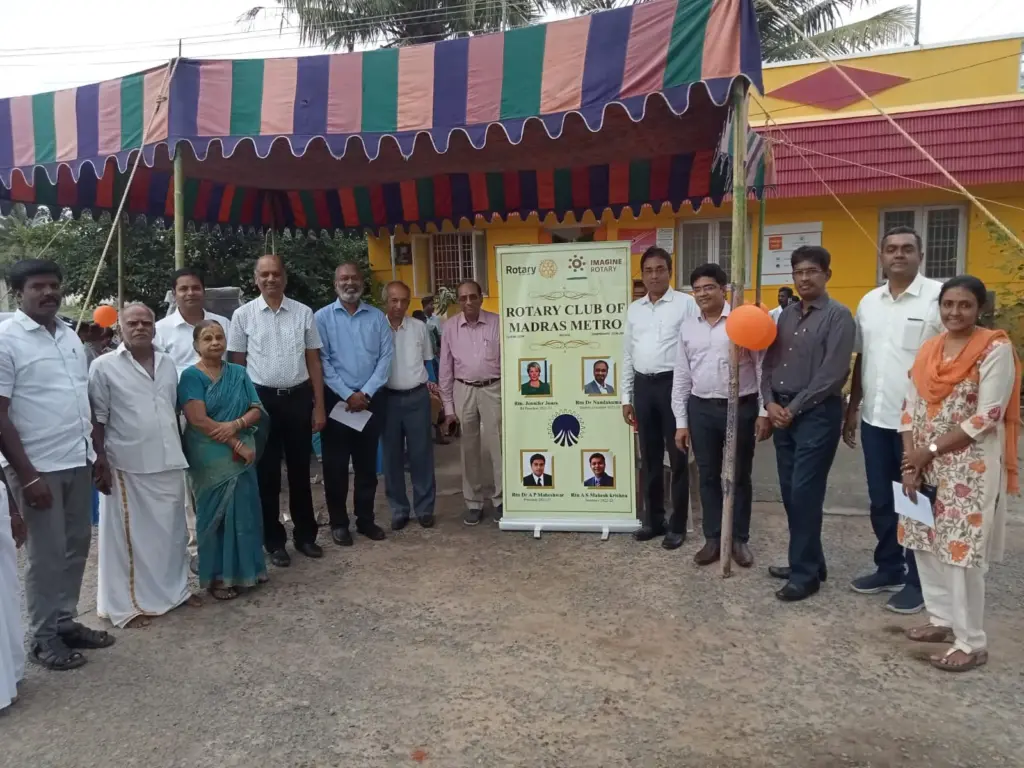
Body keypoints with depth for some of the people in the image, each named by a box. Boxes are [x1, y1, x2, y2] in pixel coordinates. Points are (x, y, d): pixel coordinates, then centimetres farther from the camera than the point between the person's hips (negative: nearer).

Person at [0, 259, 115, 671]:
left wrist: (98, 453, 14)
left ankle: (66, 623, 29)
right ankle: (43, 638, 19)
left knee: (76, 546, 14)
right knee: (47, 554, 3)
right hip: (38, 467, -7)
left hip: (78, 461, 7)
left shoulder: (70, 336, 10)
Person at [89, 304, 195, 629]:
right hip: (127, 466, -5)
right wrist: (100, 462, -12)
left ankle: (173, 590, 30)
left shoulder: (167, 364, 9)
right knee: (130, 536, 4)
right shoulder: (104, 366, -6)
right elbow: (97, 420, -7)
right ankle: (127, 604, 15)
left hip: (168, 463, 5)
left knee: (171, 531, 15)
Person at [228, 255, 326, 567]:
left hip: (299, 397, 1)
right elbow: (237, 365, 2)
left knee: (300, 469, 12)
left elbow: (314, 362, 6)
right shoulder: (243, 315, 0)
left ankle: (305, 534, 27)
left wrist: (319, 406, 3)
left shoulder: (303, 312, 3)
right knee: (267, 472, 8)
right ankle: (274, 540, 21)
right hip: (262, 399, -1)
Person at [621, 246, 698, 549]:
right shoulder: (634, 309, 12)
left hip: (674, 384, -5)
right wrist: (626, 397, 12)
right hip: (644, 386, 5)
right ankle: (654, 519, 26)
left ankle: (678, 525, 15)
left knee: (677, 456, 4)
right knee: (650, 457, 13)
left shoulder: (686, 303, -3)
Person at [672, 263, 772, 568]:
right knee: (708, 476, 11)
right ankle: (713, 539, 24)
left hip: (741, 408, -3)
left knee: (739, 476, 9)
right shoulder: (687, 327, 7)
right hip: (701, 409, 4)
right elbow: (681, 377, 9)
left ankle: (740, 540, 24)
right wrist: (681, 422, 7)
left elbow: (762, 366, -4)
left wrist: (764, 411, -7)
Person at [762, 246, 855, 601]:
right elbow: (770, 361, 11)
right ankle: (807, 560, 26)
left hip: (817, 414, -7)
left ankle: (806, 573, 7)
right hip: (782, 412, 7)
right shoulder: (787, 314, 13)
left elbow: (831, 374, -14)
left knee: (805, 493, -5)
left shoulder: (838, 316, -7)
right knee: (790, 492, 11)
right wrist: (770, 402, -3)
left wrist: (794, 407, -12)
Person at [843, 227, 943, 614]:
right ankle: (889, 568, 31)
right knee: (881, 502, 15)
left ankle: (917, 581, 20)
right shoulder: (869, 302, 10)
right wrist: (852, 409, 13)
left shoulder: (938, 296, -9)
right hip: (875, 419, 6)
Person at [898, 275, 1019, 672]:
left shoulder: (996, 349, -10)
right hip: (925, 466, 6)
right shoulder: (928, 349, 9)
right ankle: (942, 619, 30)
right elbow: (910, 409, 7)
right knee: (926, 544, 12)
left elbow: (987, 418, -15)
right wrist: (910, 460, -3)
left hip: (971, 469, -6)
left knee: (961, 551, -3)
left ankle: (972, 642, 11)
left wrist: (930, 450, -13)